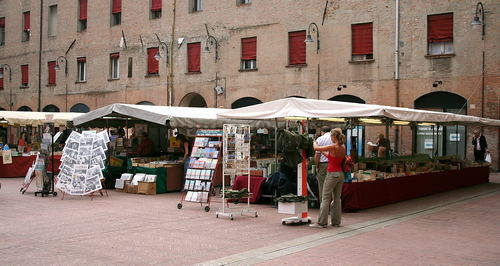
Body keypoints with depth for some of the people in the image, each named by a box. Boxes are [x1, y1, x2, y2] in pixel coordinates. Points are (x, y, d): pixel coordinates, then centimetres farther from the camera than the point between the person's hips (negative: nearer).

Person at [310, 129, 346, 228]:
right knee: (337, 198, 12)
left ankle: (322, 222, -1)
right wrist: (323, 152, 25)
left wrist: (314, 142, 11)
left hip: (332, 174, -8)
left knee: (326, 198, -3)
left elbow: (316, 148, -11)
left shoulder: (333, 147, -17)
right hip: (340, 173, 8)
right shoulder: (343, 148, 6)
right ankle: (336, 221, 16)